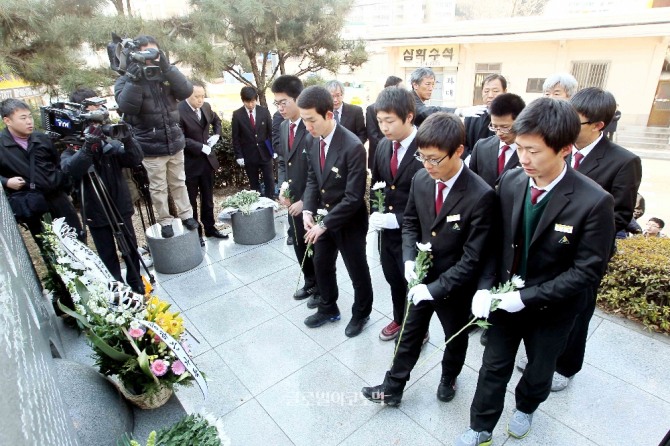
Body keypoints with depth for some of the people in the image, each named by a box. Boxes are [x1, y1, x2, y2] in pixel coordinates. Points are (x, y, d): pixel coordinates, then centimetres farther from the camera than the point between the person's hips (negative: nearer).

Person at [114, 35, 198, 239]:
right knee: (158, 187, 5)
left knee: (179, 183, 14)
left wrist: (167, 67, -18)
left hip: (175, 141, 3)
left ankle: (186, 214, 25)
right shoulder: (126, 80, -1)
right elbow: (126, 107, -17)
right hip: (150, 146, -2)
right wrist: (134, 80, -24)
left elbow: (186, 91, -11)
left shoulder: (166, 75, 7)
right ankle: (165, 221, 18)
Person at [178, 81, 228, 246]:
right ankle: (195, 232, 19)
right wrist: (201, 147, -23)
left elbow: (216, 120, 22)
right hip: (189, 163, -6)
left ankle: (210, 228, 30)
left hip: (207, 159, 6)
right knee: (191, 200, 8)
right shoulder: (178, 111, -19)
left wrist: (216, 135, 6)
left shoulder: (206, 107, 2)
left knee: (208, 197, 16)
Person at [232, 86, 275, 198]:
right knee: (254, 183, 10)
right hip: (248, 155, 0)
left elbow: (271, 131, 4)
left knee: (269, 181, 5)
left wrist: (274, 149, 1)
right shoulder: (237, 114, -3)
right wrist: (238, 155, -5)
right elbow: (235, 137, -1)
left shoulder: (264, 111, -1)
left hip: (265, 152, 1)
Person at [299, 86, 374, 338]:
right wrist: (308, 210, -8)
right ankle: (328, 309, 44)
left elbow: (354, 197, -26)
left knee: (357, 271, 13)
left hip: (349, 221, -7)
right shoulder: (314, 141, -3)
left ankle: (361, 314, 38)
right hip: (323, 216, 7)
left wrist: (324, 224, -23)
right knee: (321, 264, 20)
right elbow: (312, 179, 7)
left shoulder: (353, 147, -26)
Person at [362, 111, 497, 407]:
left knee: (455, 337, 24)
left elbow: (473, 258, -24)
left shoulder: (481, 196, -27)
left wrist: (435, 288, -23)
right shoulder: (420, 180, -10)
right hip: (421, 276, 4)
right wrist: (409, 259, -11)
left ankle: (449, 378, 54)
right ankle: (393, 387, 40)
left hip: (454, 285, -3)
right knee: (410, 333, 20)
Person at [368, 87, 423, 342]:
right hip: (386, 231, 6)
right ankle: (399, 320, 50)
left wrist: (396, 219, -24)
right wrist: (377, 214, -3)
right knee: (394, 280, 24)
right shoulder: (383, 145, 0)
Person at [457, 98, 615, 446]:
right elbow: (495, 241, -4)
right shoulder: (510, 181, -12)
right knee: (493, 368, 15)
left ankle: (525, 407, 56)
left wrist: (527, 297, -23)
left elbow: (587, 271, -19)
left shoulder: (595, 202, -24)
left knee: (539, 371, 24)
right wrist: (485, 287, -15)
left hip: (552, 307, -2)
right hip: (506, 297, 2)